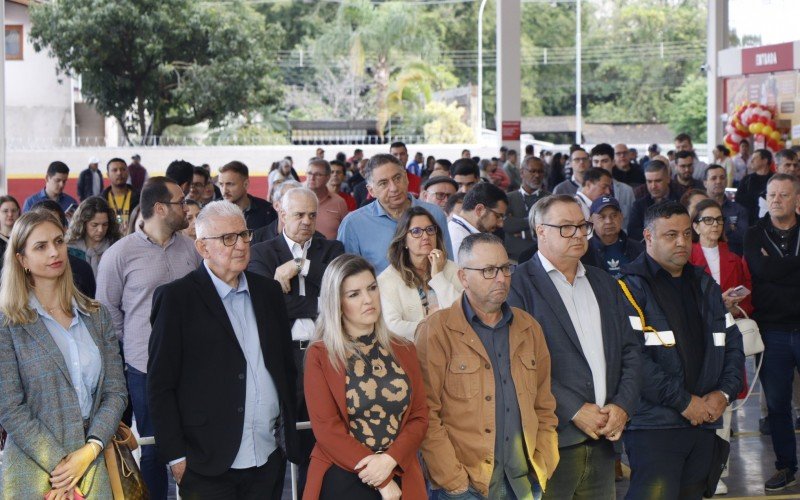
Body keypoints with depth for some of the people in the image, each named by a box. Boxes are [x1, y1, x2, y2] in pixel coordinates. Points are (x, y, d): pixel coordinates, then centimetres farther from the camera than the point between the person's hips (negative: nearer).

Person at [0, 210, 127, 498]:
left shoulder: (95, 315, 7)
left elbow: (115, 391, 4)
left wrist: (90, 449, -10)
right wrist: (59, 464, -15)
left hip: (95, 469, 4)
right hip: (35, 475, -3)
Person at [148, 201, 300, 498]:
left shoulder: (268, 292, 10)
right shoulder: (175, 298, -6)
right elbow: (160, 385, -6)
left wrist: (289, 434, 12)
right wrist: (175, 457, -10)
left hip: (269, 460, 4)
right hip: (209, 466, -4)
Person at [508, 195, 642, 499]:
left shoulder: (606, 285, 19)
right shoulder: (518, 284, -3)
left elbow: (630, 351, 16)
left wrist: (622, 406, 0)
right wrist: (574, 410, -14)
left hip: (603, 440, 6)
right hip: (551, 438, -6)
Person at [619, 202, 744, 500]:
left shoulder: (705, 286, 18)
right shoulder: (632, 288, -6)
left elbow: (733, 344, 20)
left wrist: (725, 393, 2)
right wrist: (683, 401, -15)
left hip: (703, 423, 7)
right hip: (653, 425, -7)